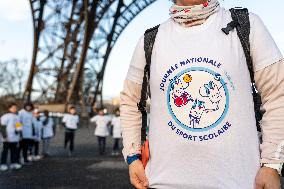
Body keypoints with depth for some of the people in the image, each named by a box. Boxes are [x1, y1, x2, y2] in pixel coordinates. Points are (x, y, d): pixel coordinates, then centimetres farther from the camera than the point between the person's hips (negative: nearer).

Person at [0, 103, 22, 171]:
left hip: (15, 138, 7)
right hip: (8, 138, -7)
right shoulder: (6, 116, -8)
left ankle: (13, 163, 16)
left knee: (14, 151, 9)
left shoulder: (17, 117, 17)